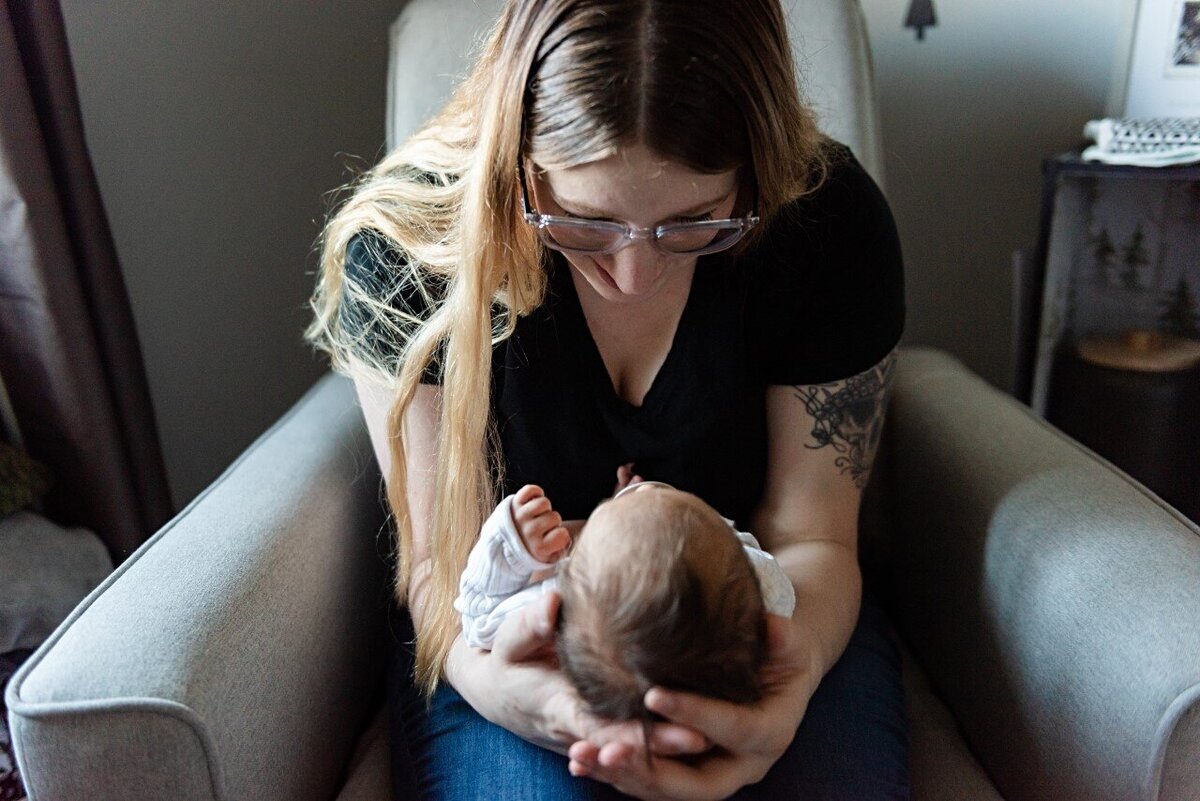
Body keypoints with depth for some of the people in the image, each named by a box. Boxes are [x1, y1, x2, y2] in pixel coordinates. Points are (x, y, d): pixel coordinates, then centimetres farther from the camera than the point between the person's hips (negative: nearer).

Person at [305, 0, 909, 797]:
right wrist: (480, 672, -37)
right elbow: (442, 549, -14)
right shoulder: (404, 240, -20)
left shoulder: (831, 223, -18)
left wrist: (798, 661, -34)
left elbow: (810, 537, -11)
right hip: (522, 630, -1)